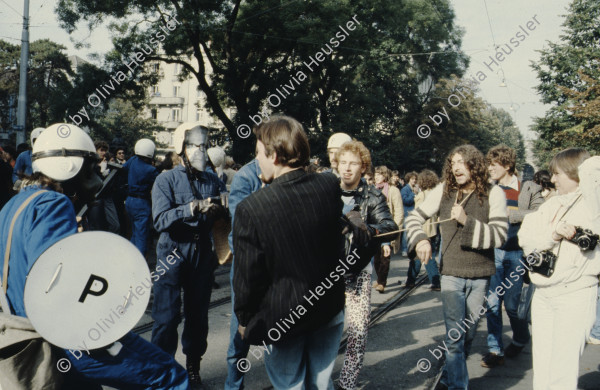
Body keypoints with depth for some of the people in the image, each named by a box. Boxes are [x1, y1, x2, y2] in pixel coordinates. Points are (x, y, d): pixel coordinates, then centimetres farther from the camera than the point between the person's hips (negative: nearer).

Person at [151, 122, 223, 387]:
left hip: (203, 255, 4)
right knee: (167, 317, -2)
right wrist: (192, 208, -25)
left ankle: (193, 367, 28)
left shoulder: (212, 181, 9)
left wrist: (218, 212, -12)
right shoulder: (166, 180, -2)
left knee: (198, 315, 11)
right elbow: (160, 220, -16)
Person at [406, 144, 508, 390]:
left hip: (480, 275, 1)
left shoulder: (493, 194, -7)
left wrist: (467, 221, -24)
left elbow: (499, 235, -13)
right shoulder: (444, 191, -2)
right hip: (451, 273, 0)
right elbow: (415, 217, 5)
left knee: (468, 333, 15)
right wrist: (420, 240, -13)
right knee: (454, 335, -4)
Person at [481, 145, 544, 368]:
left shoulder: (529, 190, -3)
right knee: (492, 302, 1)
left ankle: (521, 339, 34)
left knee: (511, 303, 5)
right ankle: (495, 350, 13)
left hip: (516, 253, -2)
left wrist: (510, 213, -19)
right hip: (493, 251, 3)